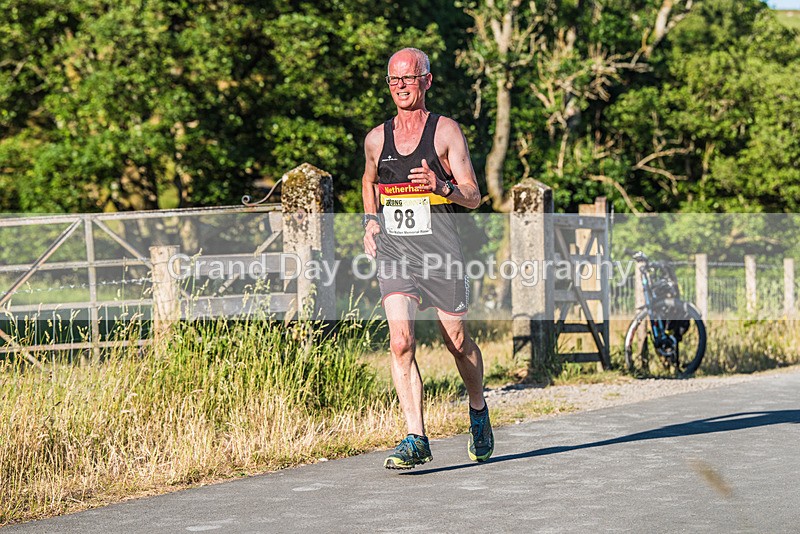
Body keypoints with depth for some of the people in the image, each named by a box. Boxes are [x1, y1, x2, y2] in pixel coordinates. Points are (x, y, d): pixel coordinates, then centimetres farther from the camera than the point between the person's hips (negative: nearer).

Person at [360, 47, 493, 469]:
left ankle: (478, 412, 36)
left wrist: (442, 186, -24)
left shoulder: (446, 131, -1)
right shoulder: (376, 139, 10)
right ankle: (416, 440, -15)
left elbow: (473, 197, -4)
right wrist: (370, 221, 16)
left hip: (440, 251, -2)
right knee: (401, 343, -14)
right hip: (392, 252, 2)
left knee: (457, 342, 8)